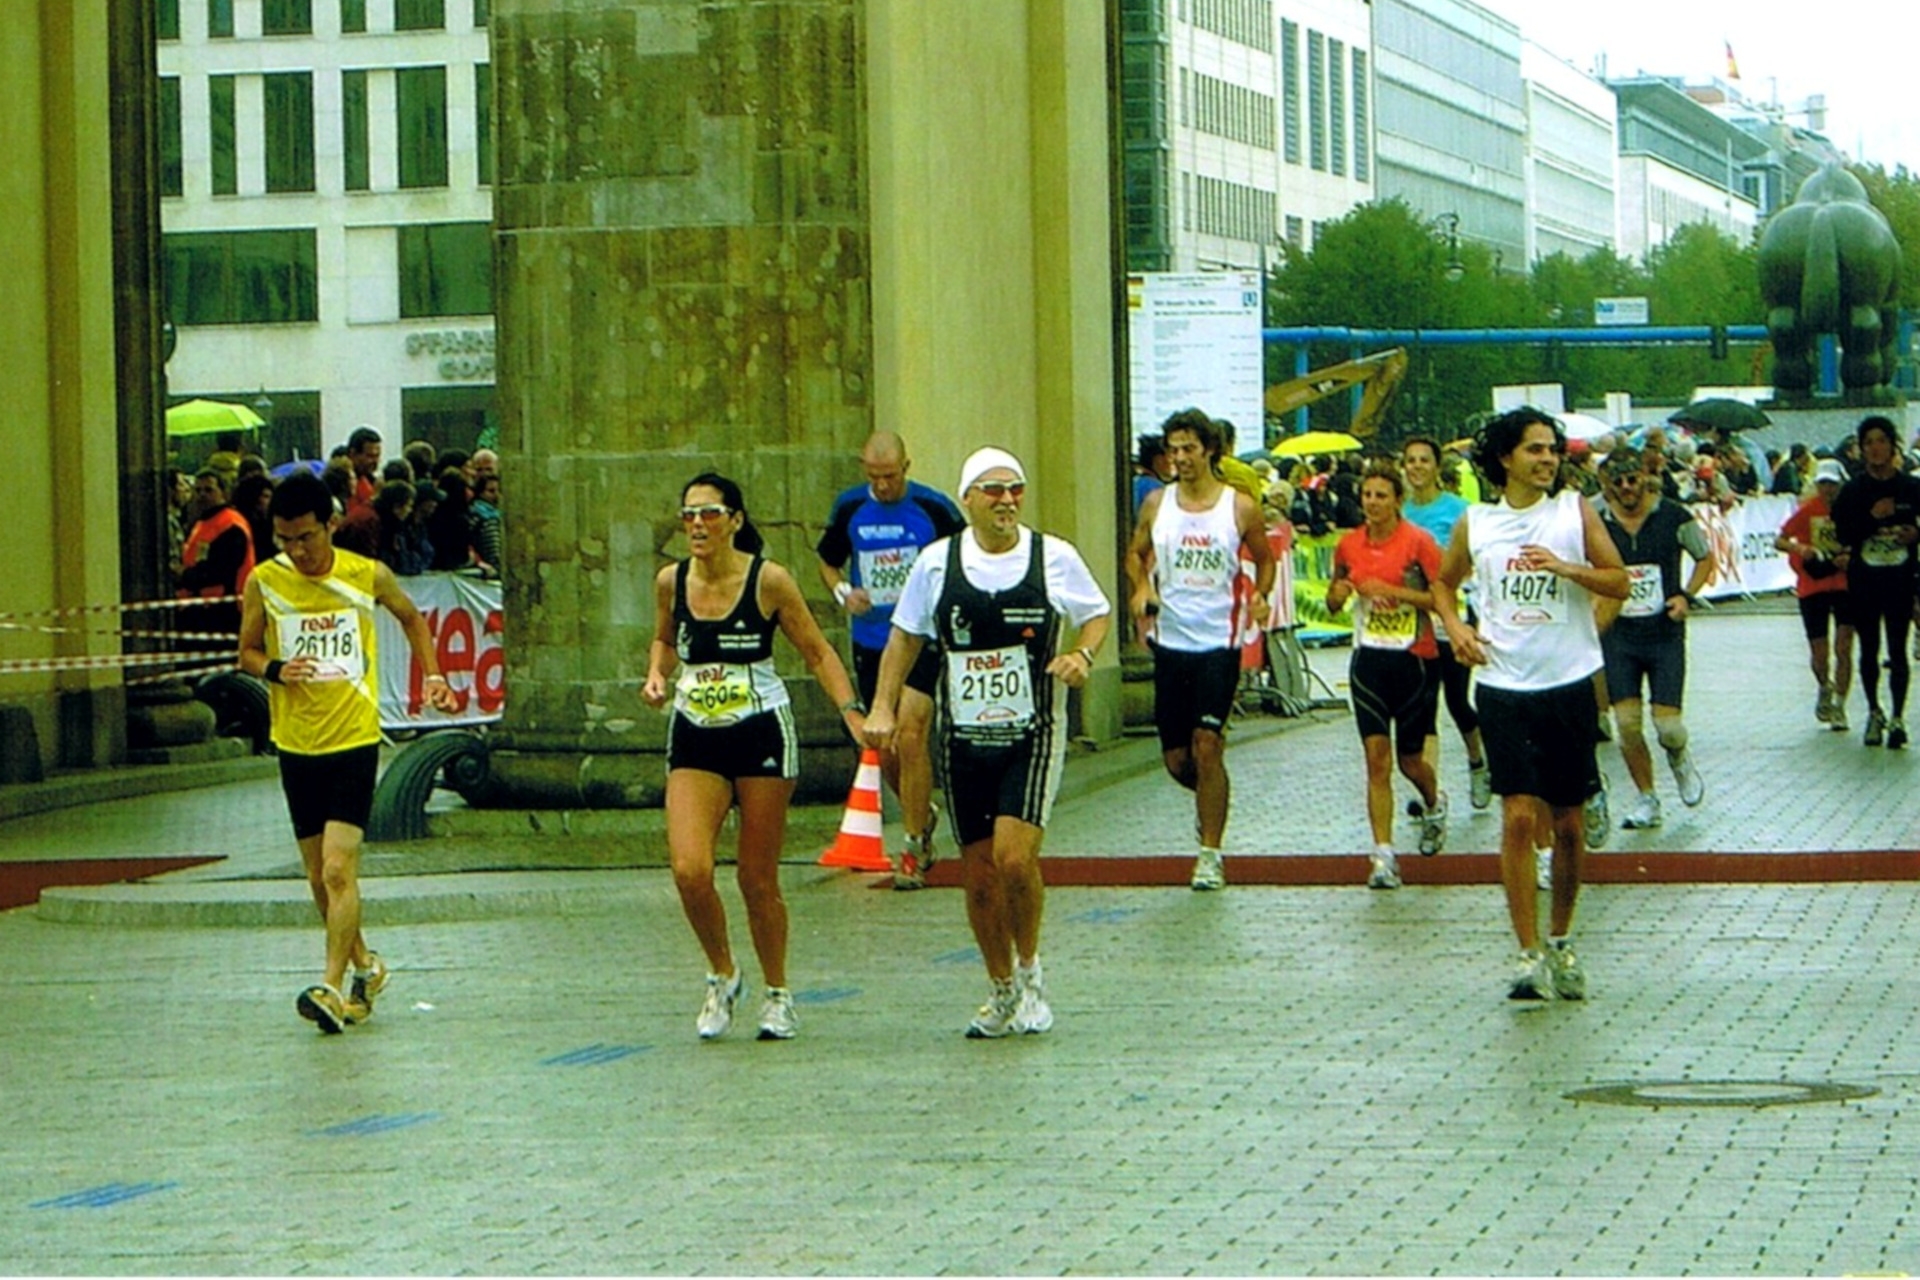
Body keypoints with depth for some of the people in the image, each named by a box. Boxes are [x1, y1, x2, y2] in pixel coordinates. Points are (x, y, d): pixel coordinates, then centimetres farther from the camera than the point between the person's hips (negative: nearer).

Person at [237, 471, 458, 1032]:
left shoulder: (368, 576, -4)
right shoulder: (264, 582, -3)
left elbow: (410, 617, 17)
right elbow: (247, 652, 9)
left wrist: (432, 674, 8)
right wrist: (275, 670, -12)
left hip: (354, 739, -3)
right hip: (296, 745, 3)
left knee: (339, 867, -16)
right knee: (319, 876, 11)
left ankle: (333, 986, -17)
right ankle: (363, 965, 32)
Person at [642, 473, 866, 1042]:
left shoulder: (768, 580, -9)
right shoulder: (671, 581, 0)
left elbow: (817, 653, -1)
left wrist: (852, 711, -12)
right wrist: (657, 674, 0)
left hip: (762, 737, -2)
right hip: (694, 740, 2)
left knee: (758, 881, 4)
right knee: (689, 871, -14)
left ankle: (777, 994, 25)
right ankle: (722, 976, 11)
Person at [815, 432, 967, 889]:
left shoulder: (934, 508, -6)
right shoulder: (849, 508, 4)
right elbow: (828, 561, 17)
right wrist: (842, 591, -3)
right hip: (870, 642, 4)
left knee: (909, 735, -16)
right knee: (884, 749, 8)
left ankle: (914, 845, -6)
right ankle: (924, 813, 36)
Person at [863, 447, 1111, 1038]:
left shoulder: (1055, 558, -1)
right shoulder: (937, 563, 2)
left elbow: (1097, 614, 13)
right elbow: (905, 637, 12)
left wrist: (1082, 654, -8)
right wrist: (883, 707, 3)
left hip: (1032, 734, -2)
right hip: (965, 739, 2)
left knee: (1015, 857, -18)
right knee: (979, 873, 6)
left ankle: (1029, 970, 6)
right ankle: (1002, 991, 24)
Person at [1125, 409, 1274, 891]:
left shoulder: (1240, 507, -3)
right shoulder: (1156, 504, 3)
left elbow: (1264, 559, 11)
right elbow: (1135, 553, 16)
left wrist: (1260, 597, -9)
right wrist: (1141, 588, -4)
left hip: (1219, 640, -3)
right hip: (1169, 639, 3)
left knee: (1207, 745, -12)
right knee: (1176, 758, 7)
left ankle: (1210, 853, -4)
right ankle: (1209, 799, 41)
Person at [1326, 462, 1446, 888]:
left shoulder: (1418, 542, -9)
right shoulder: (1349, 545, 4)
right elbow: (1334, 603, 16)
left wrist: (1393, 591, -21)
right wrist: (1337, 594, -7)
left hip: (1415, 659, -3)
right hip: (1369, 660, 3)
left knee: (1410, 758, 8)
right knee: (1377, 757, -7)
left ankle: (1434, 803, 43)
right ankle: (1383, 855, -7)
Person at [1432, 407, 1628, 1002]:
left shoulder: (1574, 511, 2)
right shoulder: (1474, 524, 5)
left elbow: (1619, 582, -1)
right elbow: (1444, 584, 20)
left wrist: (1566, 568, -17)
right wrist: (1456, 627, 1)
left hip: (1571, 684, 1)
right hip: (1505, 686, 0)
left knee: (1568, 821, 8)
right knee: (1519, 815, -11)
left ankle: (1561, 942, 26)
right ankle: (1529, 955, -10)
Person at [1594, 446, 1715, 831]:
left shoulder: (1673, 517, -5)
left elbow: (1705, 558, 10)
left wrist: (1686, 596, -6)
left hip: (1665, 632, -1)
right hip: (1618, 636, 1)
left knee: (1668, 725, -8)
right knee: (1626, 723, -4)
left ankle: (1680, 759, 28)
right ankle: (1646, 800, 12)